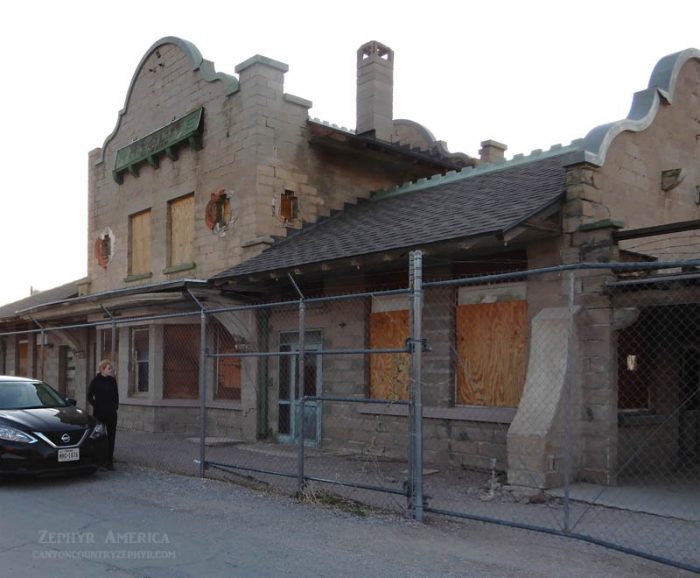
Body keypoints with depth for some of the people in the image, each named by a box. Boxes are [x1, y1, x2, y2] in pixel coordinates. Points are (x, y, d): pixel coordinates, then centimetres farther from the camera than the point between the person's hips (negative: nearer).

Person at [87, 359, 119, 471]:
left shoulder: (112, 380, 5)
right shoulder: (96, 380, -6)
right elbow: (89, 396, -3)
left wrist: (115, 406, 6)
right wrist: (97, 406, -7)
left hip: (111, 413, 4)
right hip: (99, 413, -4)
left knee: (111, 437, 4)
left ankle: (110, 461, 11)